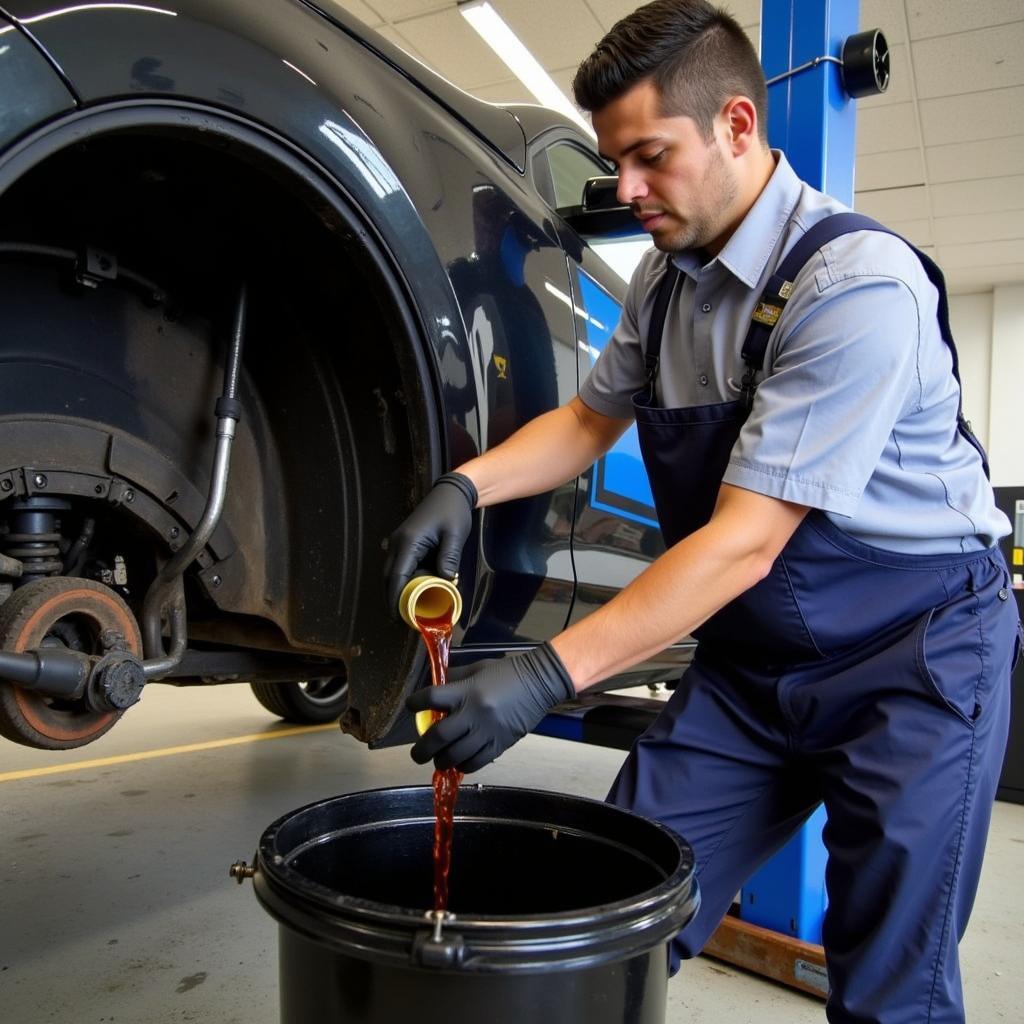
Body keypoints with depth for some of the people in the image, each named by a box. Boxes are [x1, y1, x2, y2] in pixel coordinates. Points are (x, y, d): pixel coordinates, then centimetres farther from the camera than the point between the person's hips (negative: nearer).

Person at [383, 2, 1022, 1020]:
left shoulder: (857, 281, -23)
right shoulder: (665, 276, 2)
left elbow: (746, 541, -27)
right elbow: (590, 418, 13)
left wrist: (547, 675, -30)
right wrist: (464, 486, -6)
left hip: (912, 653, -5)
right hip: (749, 660, 6)